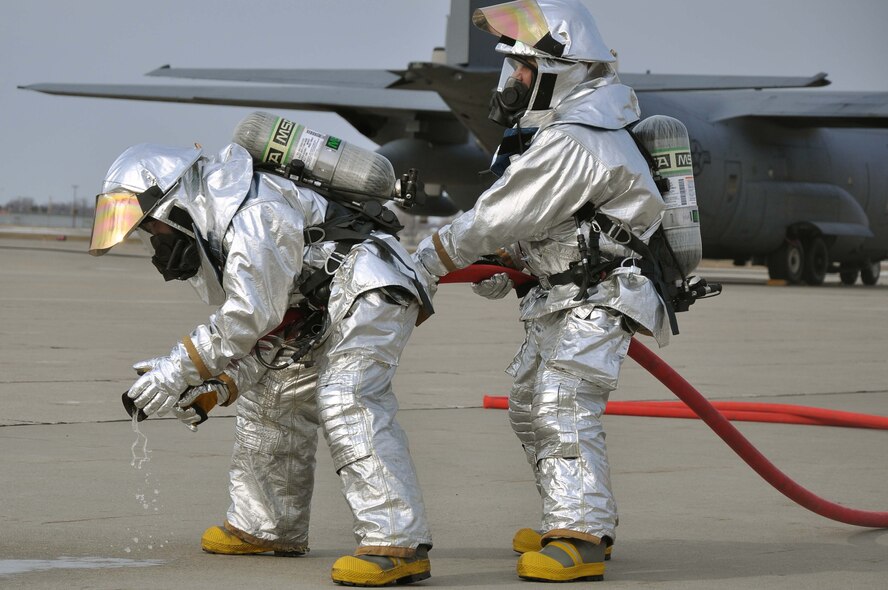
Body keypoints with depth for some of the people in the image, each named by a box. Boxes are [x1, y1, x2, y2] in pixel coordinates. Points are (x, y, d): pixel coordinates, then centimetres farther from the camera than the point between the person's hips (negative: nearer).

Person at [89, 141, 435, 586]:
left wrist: (179, 368, -20)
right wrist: (216, 388, -1)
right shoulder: (216, 235, 13)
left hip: (370, 289, -11)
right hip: (323, 314, 11)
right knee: (272, 398, 15)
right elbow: (266, 334, 12)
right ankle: (267, 525, 29)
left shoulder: (251, 213, -20)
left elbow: (251, 316, -25)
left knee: (347, 404, -25)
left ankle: (398, 544, -31)